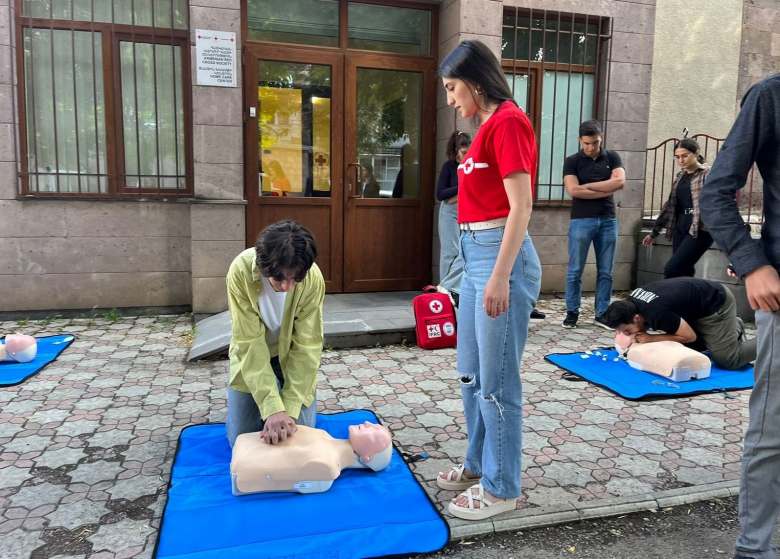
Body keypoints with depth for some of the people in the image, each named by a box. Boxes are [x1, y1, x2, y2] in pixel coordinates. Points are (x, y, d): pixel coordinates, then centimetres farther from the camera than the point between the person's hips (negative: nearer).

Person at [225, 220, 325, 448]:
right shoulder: (241, 271, -32)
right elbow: (250, 343, -30)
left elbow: (307, 345, -24)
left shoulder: (313, 278, -29)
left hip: (292, 356, 0)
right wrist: (273, 408, -36)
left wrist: (290, 409, -31)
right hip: (251, 356, 0)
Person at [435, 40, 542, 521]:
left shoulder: (508, 121, -11)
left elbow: (521, 206, -17)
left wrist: (500, 277, -21)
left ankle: (503, 487, 16)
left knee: (496, 381, 0)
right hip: (476, 256, 10)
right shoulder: (490, 125, 17)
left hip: (500, 257, -10)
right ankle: (480, 465, 33)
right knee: (470, 374, 17)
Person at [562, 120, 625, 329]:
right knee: (575, 270, 0)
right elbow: (573, 190, -13)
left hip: (608, 220, 3)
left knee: (605, 272, 6)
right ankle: (572, 312, 10)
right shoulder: (572, 161, 1)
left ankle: (602, 314, 14)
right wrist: (606, 190, -7)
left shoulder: (612, 157, 9)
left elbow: (620, 181, -7)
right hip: (582, 220, -2)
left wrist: (587, 186, -8)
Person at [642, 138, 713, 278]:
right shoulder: (680, 177, 16)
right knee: (683, 273, 5)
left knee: (672, 270, -14)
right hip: (680, 230, 7)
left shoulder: (708, 175, -4)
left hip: (699, 231, -7)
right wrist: (654, 232, 21)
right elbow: (670, 206, 20)